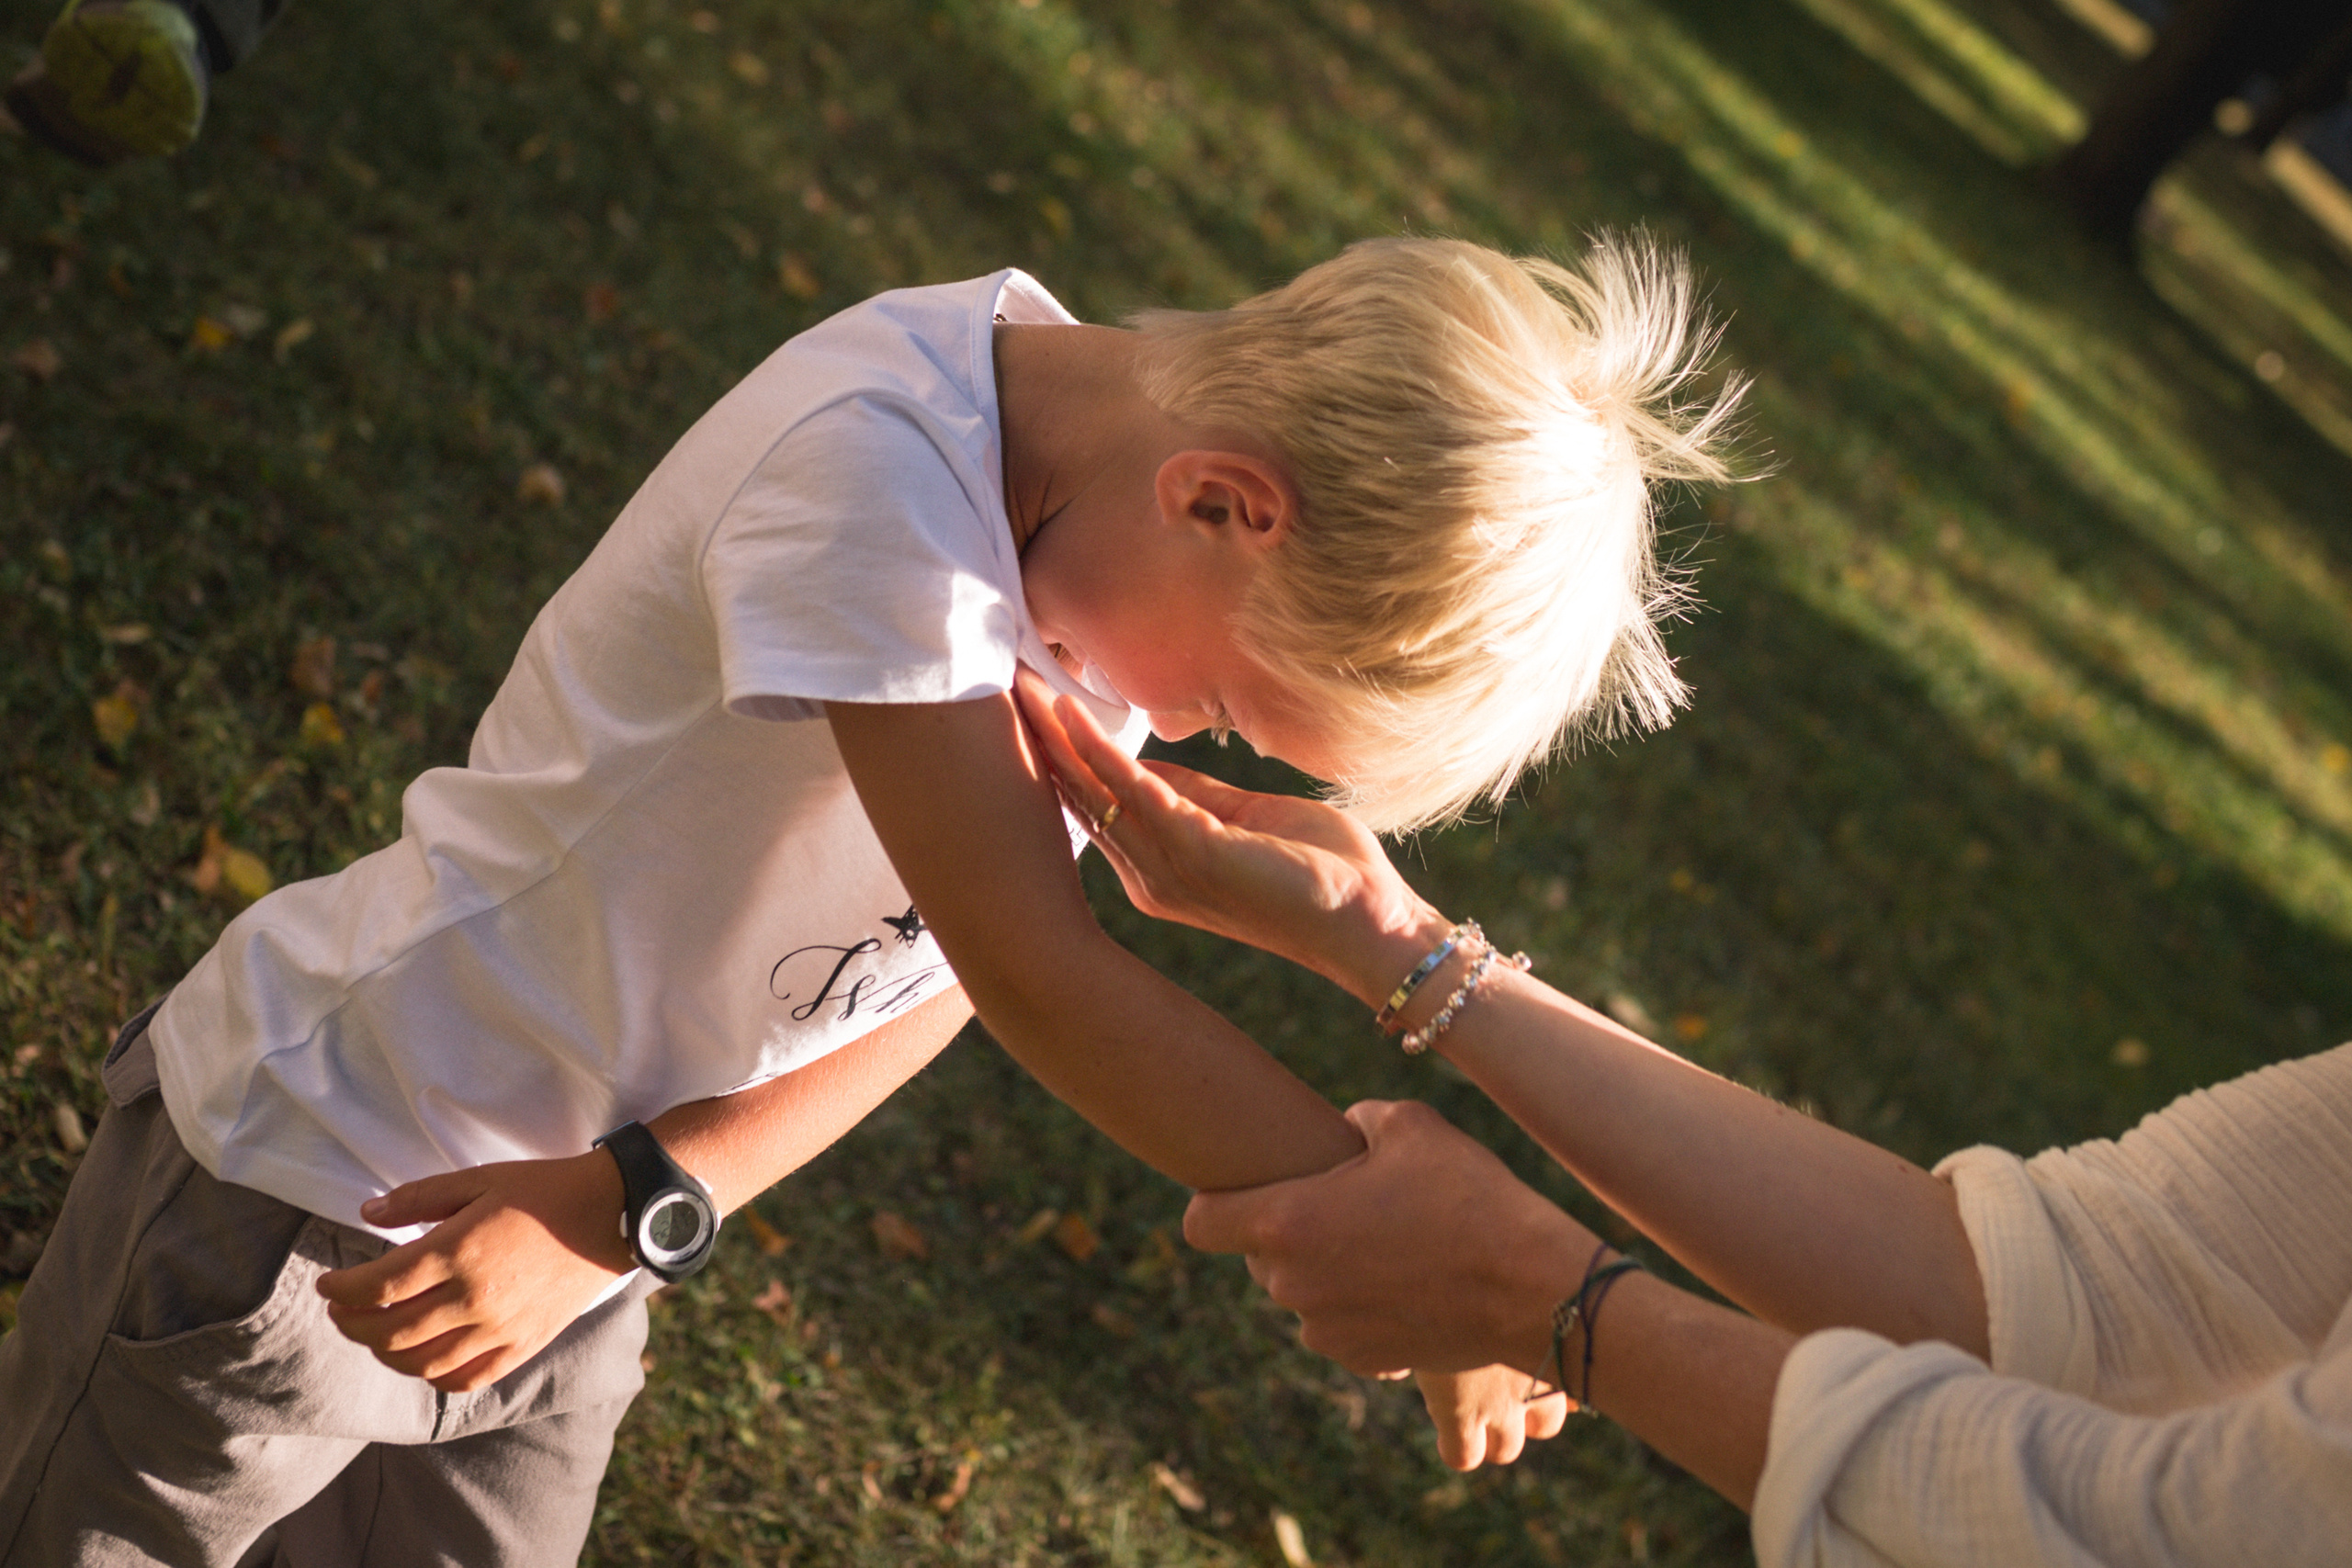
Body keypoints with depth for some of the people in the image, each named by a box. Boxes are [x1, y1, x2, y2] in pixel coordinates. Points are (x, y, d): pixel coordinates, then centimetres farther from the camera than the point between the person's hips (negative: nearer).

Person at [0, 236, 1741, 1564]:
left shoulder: (1130, 558, -8)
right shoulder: (876, 458, -32)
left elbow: (945, 965, -7)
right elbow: (1042, 977, -34)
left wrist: (625, 1206, -20)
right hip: (308, 1191, -6)